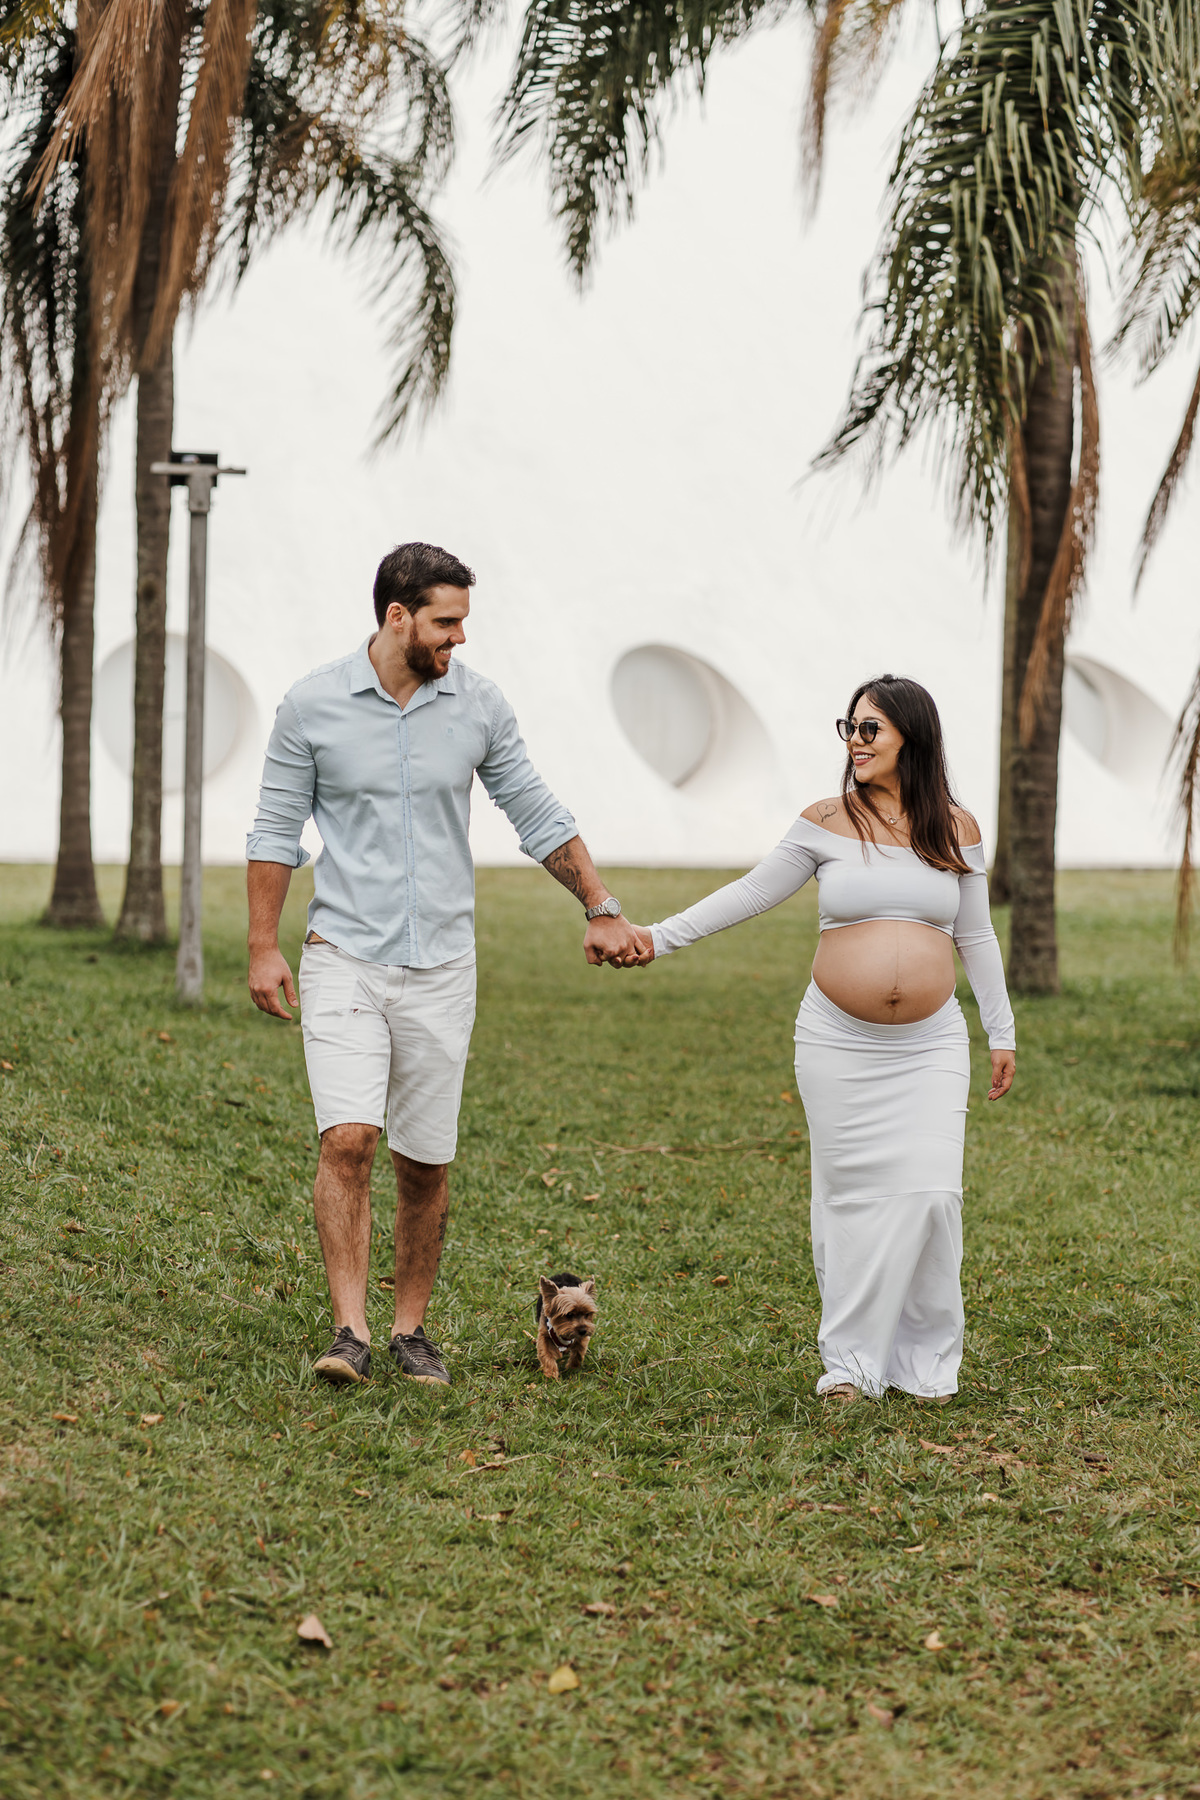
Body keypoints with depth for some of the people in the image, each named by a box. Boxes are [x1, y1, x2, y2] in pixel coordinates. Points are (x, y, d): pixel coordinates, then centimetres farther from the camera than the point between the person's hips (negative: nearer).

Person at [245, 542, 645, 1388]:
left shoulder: (479, 705, 1)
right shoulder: (314, 705, -4)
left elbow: (539, 816, 10)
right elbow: (277, 831, 3)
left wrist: (602, 908, 8)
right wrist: (263, 947, -1)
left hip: (441, 967, 2)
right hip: (345, 959, -2)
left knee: (426, 1161, 6)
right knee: (347, 1139, -17)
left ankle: (411, 1327, 20)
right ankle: (350, 1329, -12)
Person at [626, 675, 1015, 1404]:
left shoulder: (955, 829, 4)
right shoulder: (827, 823, 0)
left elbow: (976, 938, 11)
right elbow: (751, 893, 5)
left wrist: (1004, 1034, 12)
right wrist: (659, 938, -1)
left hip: (930, 1046, 0)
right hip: (840, 1044, 0)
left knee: (930, 1193, -7)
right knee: (849, 1194, 0)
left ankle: (928, 1356, 9)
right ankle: (852, 1358, 11)